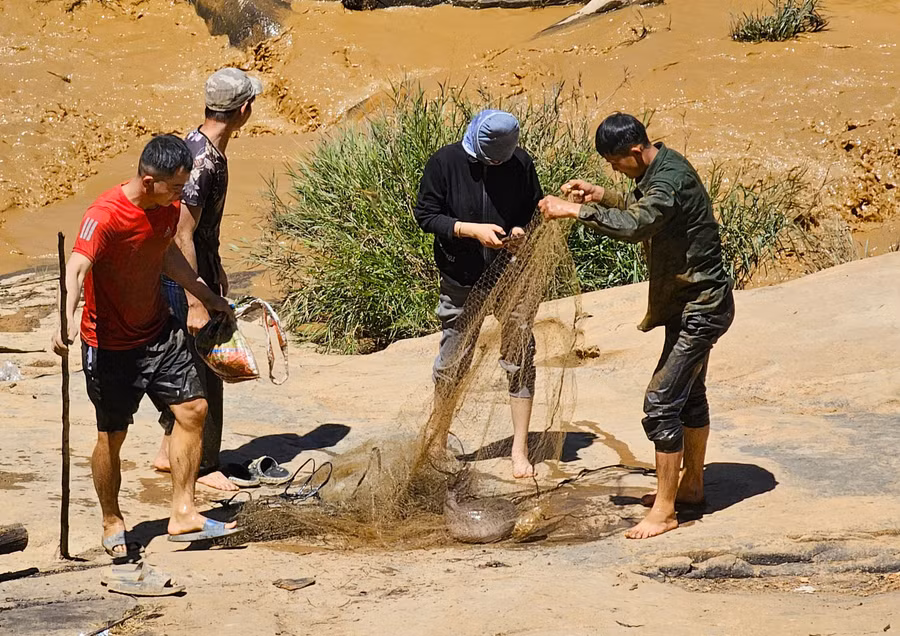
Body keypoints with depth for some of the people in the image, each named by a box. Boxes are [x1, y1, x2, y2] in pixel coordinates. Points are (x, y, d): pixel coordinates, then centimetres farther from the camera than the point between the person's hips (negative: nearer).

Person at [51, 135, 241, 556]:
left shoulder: (168, 207, -2)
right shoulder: (105, 216, -25)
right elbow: (77, 267, -40)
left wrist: (206, 296, 28)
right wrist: (68, 319, -58)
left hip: (158, 330, 7)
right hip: (111, 343, -7)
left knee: (193, 410, 2)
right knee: (112, 436, 3)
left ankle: (183, 515, 11)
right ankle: (112, 524, 22)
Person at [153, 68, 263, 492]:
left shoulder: (206, 147, 5)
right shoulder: (201, 161, -26)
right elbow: (183, 237, -26)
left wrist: (216, 271, 27)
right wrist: (195, 303, -26)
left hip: (199, 270, 10)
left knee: (187, 363, 19)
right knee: (203, 371, 0)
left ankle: (169, 450, 30)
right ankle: (205, 465, 11)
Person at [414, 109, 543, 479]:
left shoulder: (520, 163, -6)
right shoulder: (445, 163, -11)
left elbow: (535, 209, 8)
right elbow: (425, 215, -10)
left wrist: (524, 230, -14)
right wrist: (472, 230, -22)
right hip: (462, 282, -1)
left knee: (519, 359, 2)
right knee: (452, 364, 10)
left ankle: (520, 449, 12)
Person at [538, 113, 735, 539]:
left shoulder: (671, 179, -26)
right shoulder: (659, 168, 6)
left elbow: (635, 226, -43)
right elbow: (644, 215, 24)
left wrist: (575, 210, -37)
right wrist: (600, 196, 9)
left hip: (699, 307, -11)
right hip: (691, 301, 11)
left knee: (662, 403, -11)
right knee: (689, 394, 22)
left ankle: (664, 511, -7)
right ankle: (692, 486, 37)